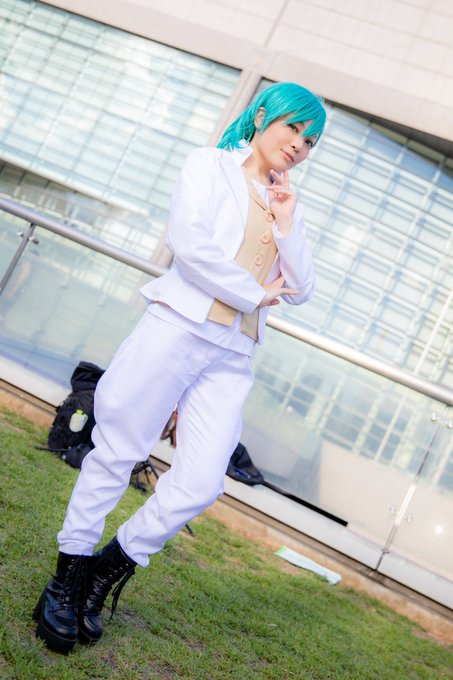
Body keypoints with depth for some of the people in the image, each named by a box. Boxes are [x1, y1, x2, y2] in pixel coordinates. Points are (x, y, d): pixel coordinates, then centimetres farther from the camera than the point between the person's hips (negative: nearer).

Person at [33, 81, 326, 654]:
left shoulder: (289, 207, 23)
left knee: (201, 483, -5)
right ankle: (68, 574, 16)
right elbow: (189, 240, -11)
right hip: (179, 327, -5)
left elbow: (301, 290, 16)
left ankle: (111, 566, 15)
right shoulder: (210, 165, 6)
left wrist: (287, 226, 2)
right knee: (117, 452, 0)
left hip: (232, 357, 5)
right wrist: (254, 293, -5)